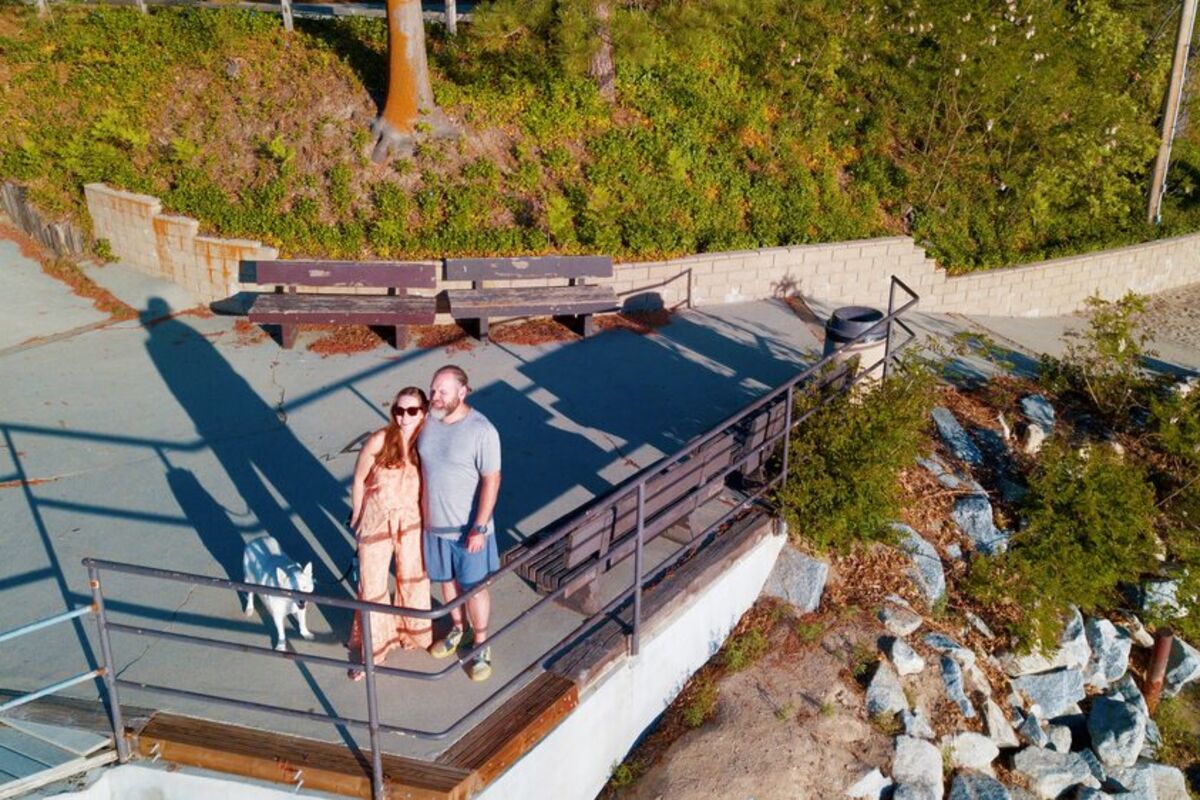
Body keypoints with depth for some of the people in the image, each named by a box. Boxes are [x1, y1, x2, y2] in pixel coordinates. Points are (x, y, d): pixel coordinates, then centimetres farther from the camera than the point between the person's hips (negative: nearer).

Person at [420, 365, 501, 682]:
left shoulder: (482, 431, -23)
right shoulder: (427, 421, -5)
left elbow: (491, 480, -20)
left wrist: (479, 528, -21)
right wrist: (422, 511, 12)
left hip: (468, 527, -5)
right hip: (434, 522, 5)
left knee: (474, 587, 9)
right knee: (447, 579, 22)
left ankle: (481, 646, 29)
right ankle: (457, 629, 45)